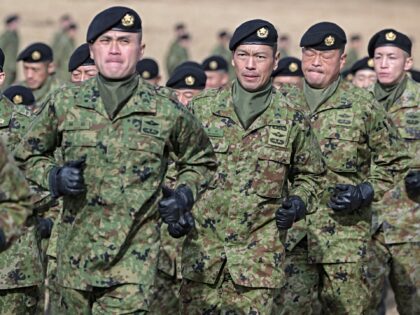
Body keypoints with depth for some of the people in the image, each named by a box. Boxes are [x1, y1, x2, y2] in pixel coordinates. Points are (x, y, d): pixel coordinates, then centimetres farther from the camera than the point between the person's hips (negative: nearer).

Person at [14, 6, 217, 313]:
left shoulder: (166, 109, -1)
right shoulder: (65, 102, 2)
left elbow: (202, 161, 16)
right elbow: (28, 154, 15)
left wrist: (183, 195, -3)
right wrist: (54, 177, -5)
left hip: (134, 257, -2)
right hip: (76, 252, 2)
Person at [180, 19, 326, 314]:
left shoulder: (292, 119, 3)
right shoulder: (203, 107, 4)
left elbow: (309, 175, 16)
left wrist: (299, 203, -3)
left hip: (258, 256, -1)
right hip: (201, 249, 1)